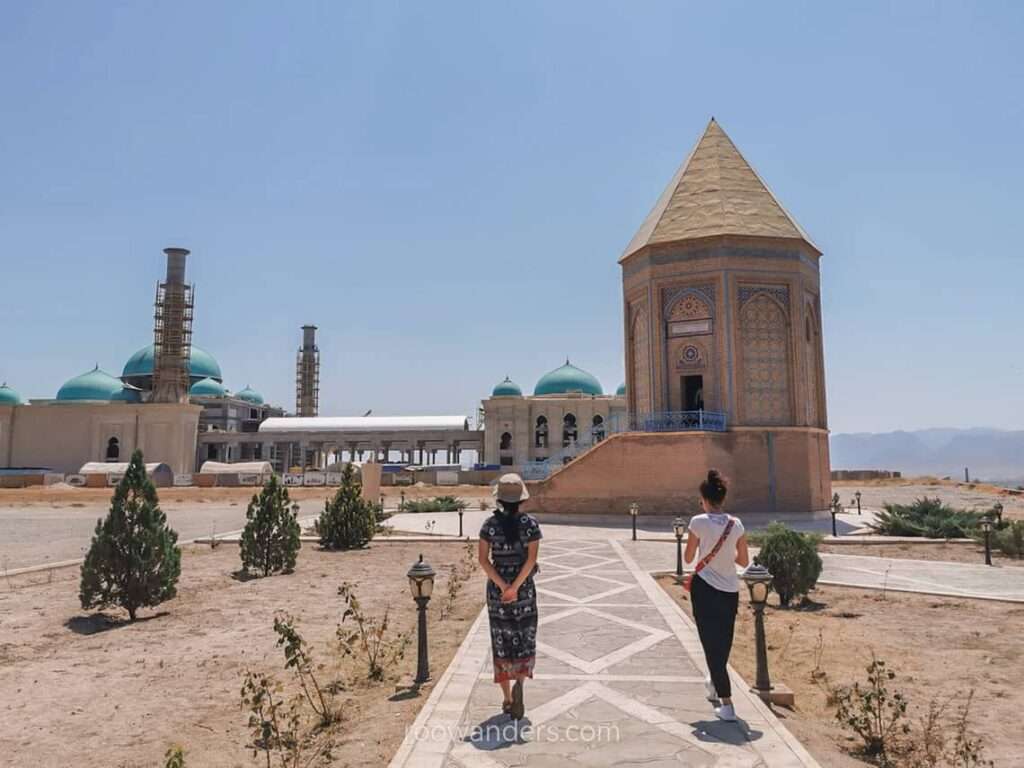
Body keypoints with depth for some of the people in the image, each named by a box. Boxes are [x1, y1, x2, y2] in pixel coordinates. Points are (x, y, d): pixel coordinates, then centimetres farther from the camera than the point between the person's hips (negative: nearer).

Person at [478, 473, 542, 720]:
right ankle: (518, 683, -13)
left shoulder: (490, 524, -4)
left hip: (496, 588, 1)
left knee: (502, 643, 12)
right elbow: (531, 559, -15)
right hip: (525, 588, -1)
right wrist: (514, 587, -15)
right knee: (524, 640, 12)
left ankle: (507, 699, 17)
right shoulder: (530, 524, -7)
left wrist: (502, 586, -12)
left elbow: (483, 559, -10)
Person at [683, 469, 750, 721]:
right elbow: (744, 561, 4)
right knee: (723, 643, 23)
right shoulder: (736, 523, -3)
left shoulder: (698, 522, -13)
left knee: (711, 644, 2)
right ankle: (715, 683, 45)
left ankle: (727, 704, -2)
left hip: (705, 588, -4)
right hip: (730, 591, 5)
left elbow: (688, 558, -4)